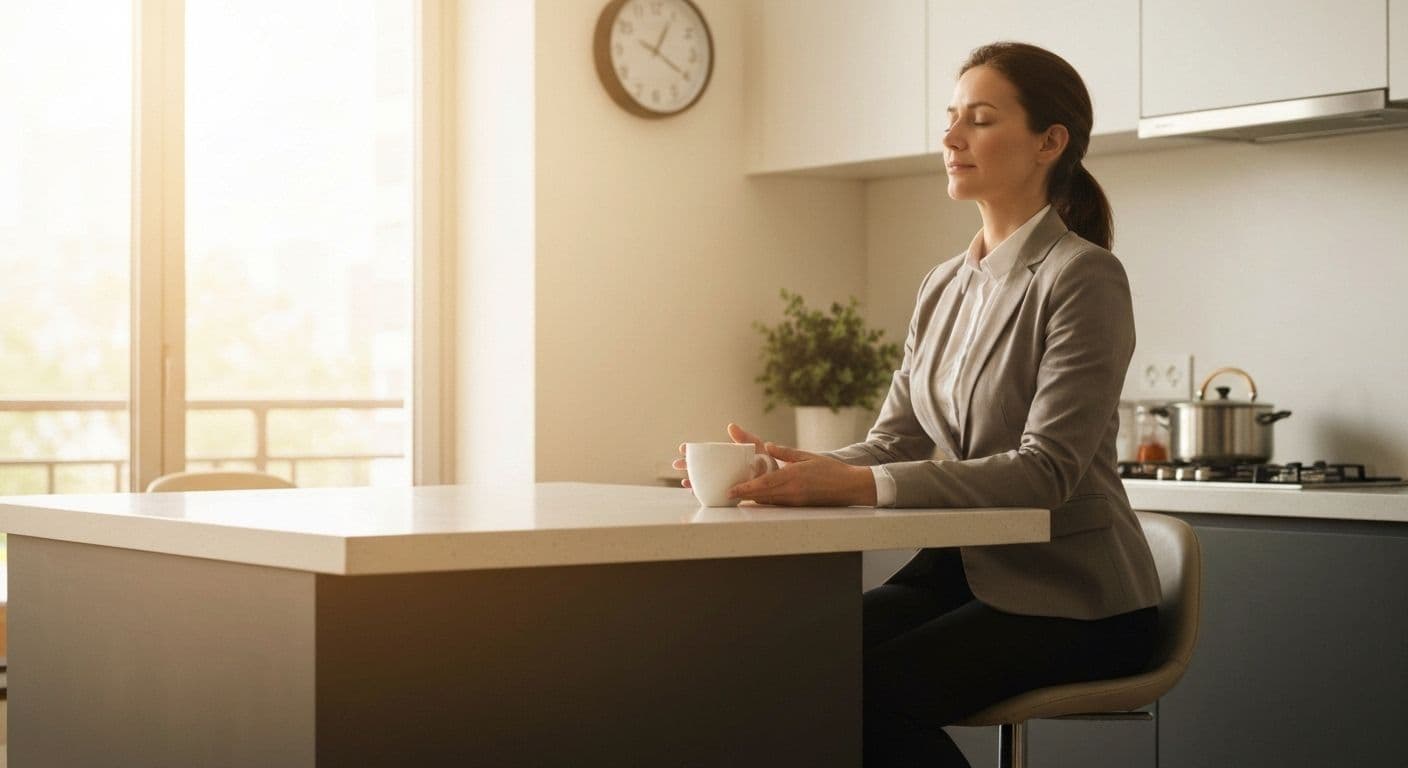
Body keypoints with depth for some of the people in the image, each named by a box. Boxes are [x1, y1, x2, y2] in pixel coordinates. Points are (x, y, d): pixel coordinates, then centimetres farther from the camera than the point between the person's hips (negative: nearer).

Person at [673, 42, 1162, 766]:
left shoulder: (1083, 277, -11)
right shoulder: (944, 287, 12)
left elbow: (1046, 470, -20)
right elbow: (894, 442, 8)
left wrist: (857, 483, -30)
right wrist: (796, 467, -14)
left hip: (1069, 598, -6)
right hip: (963, 568, 6)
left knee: (863, 688, -26)